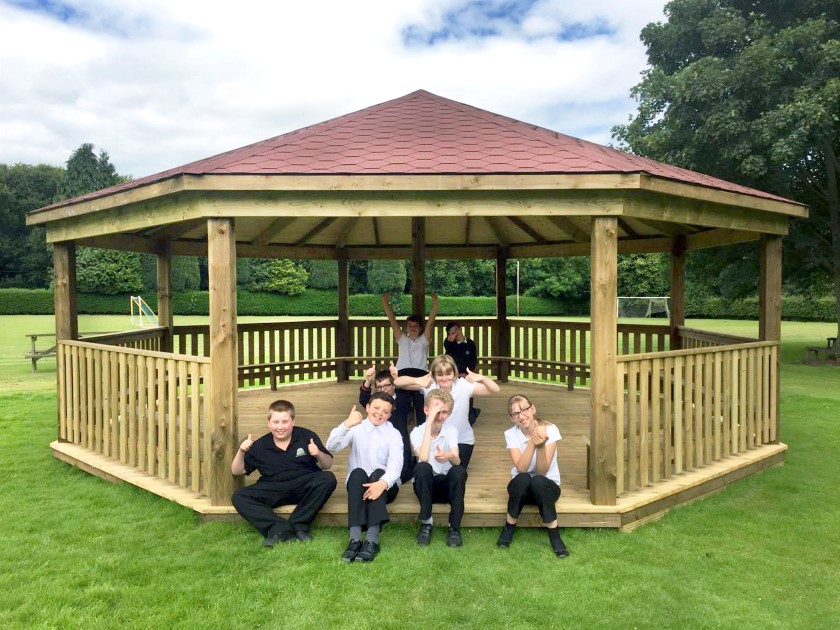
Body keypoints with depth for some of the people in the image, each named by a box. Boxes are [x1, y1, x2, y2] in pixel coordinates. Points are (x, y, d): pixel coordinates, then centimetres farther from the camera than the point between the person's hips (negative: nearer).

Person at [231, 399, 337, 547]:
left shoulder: (307, 436, -2)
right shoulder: (260, 446, 3)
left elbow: (327, 465, 2)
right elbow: (237, 471, 8)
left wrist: (319, 454, -20)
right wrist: (241, 451, -10)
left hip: (304, 487, -1)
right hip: (273, 491, 2)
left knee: (328, 479, -29)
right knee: (239, 497, -19)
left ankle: (298, 524, -20)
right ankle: (280, 529, -31)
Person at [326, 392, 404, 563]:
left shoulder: (393, 434, 2)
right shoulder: (356, 429, 3)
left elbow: (395, 463, -15)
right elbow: (331, 446, -15)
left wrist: (383, 483, -37)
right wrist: (346, 425, -32)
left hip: (384, 485, 0)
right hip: (357, 483, 0)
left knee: (378, 473, -31)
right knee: (358, 472, -31)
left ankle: (372, 540, -41)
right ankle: (355, 539, -40)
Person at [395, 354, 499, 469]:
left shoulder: (464, 386, -19)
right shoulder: (429, 386, -17)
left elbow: (495, 389, -22)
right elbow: (397, 382, -23)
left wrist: (481, 378, -41)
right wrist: (416, 380, -42)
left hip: (462, 441, -1)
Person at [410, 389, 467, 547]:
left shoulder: (451, 431, -8)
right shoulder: (417, 432, -11)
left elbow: (457, 461, -25)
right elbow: (424, 458, -31)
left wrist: (449, 456, -51)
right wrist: (429, 423, -31)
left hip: (447, 484, 1)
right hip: (426, 485, -1)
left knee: (459, 471, -31)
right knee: (422, 467, -33)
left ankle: (454, 527, -19)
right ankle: (426, 523, -19)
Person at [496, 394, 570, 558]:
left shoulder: (550, 430, -15)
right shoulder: (510, 434, -11)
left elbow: (542, 471, -22)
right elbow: (521, 468, -25)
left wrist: (540, 445, -38)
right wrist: (532, 442, -37)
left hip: (546, 487, -1)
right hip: (522, 488, 1)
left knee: (538, 481, -36)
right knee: (523, 479, -35)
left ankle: (554, 534, -19)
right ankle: (509, 527, -12)